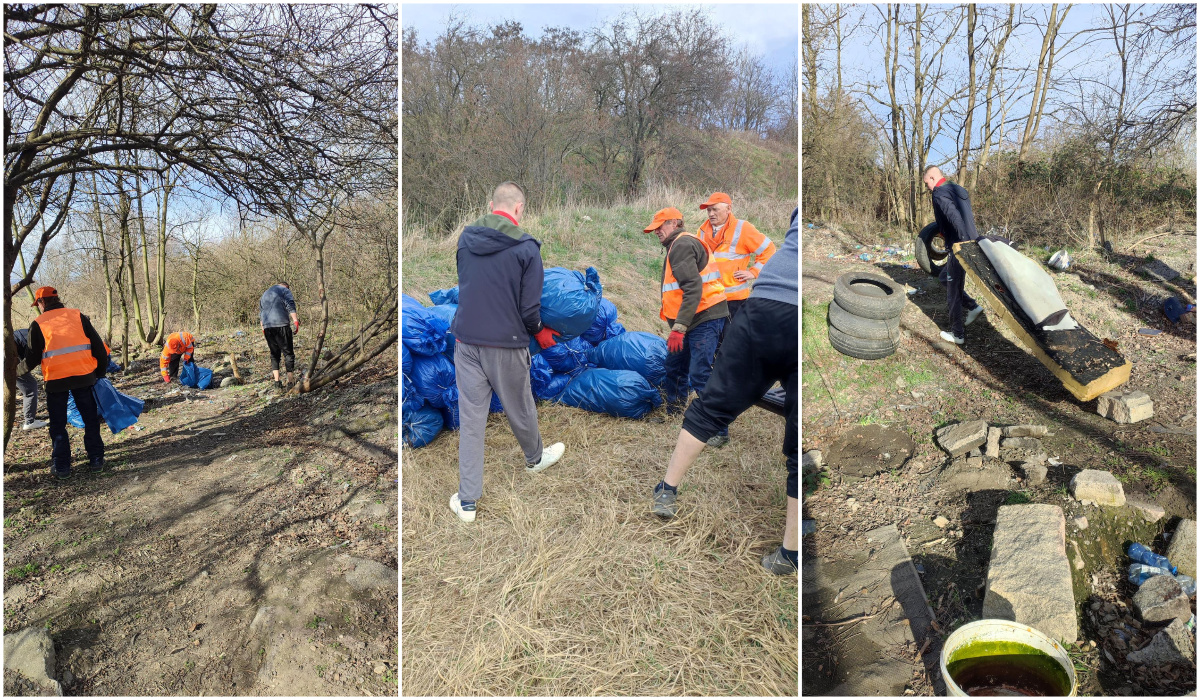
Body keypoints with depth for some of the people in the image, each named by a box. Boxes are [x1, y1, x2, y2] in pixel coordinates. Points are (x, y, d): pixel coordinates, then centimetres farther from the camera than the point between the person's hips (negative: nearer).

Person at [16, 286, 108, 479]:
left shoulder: (38, 324, 1)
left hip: (56, 380, -1)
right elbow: (97, 345, 3)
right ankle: (96, 460, 13)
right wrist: (101, 371, 12)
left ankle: (61, 467, 13)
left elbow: (32, 359, 2)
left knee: (58, 424, 11)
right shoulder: (77, 316, 6)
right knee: (91, 419, 12)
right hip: (84, 376, 1)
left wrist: (16, 371, 21)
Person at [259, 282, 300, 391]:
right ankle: (290, 383, -7)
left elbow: (260, 313, 28)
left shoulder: (265, 294, 28)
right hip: (281, 325, -6)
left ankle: (277, 383, 3)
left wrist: (263, 329, 29)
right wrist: (295, 321, -14)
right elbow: (290, 306, -9)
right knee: (288, 353, -3)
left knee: (274, 354, 11)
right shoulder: (285, 290, 7)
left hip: (267, 327, 6)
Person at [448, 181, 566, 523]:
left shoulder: (465, 238, 1)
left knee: (470, 418, 7)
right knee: (519, 408, 19)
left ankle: (467, 501, 12)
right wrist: (540, 332, 8)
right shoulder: (526, 247, -13)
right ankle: (534, 458, 47)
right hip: (506, 344, -3)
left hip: (466, 341, 3)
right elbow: (529, 308, -12)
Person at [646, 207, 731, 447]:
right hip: (695, 320, 11)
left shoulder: (682, 245, -11)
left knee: (700, 376, -13)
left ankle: (720, 432, -6)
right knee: (674, 368, 18)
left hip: (705, 319, -11)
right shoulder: (680, 245, 22)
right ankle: (672, 418, 32)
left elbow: (692, 289, -23)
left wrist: (678, 328, -27)